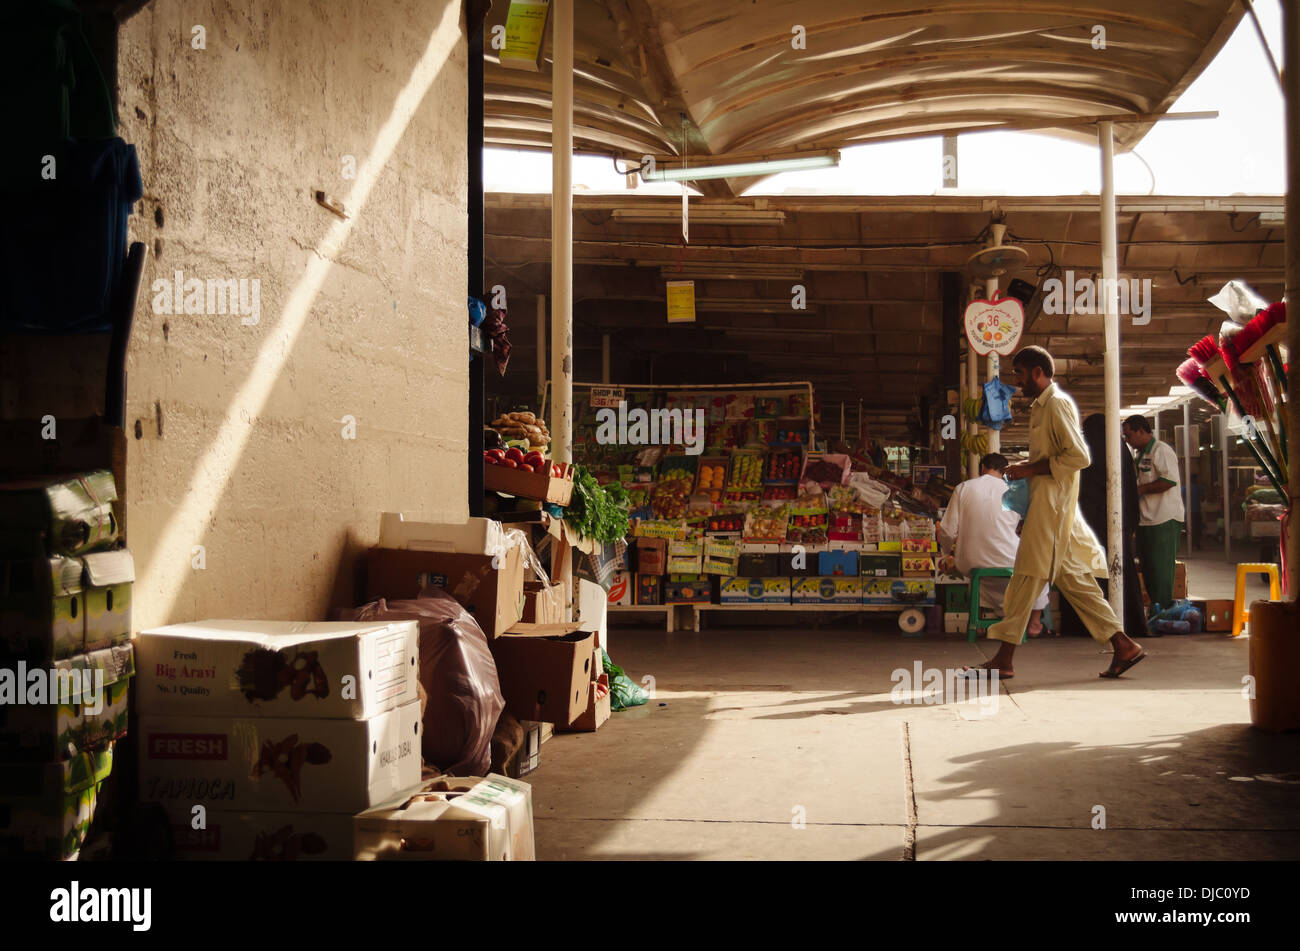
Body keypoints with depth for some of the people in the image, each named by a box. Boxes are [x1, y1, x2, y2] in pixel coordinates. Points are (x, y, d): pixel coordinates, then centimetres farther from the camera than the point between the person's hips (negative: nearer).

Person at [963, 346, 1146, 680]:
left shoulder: (1057, 404, -11)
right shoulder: (1042, 406, 20)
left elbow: (1078, 456, -18)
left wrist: (1031, 469, -16)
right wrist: (1023, 468, 12)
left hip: (1052, 500, -10)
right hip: (1044, 500, 10)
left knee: (1028, 576, -8)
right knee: (1070, 577, 9)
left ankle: (1003, 660, -5)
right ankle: (1123, 645, 11)